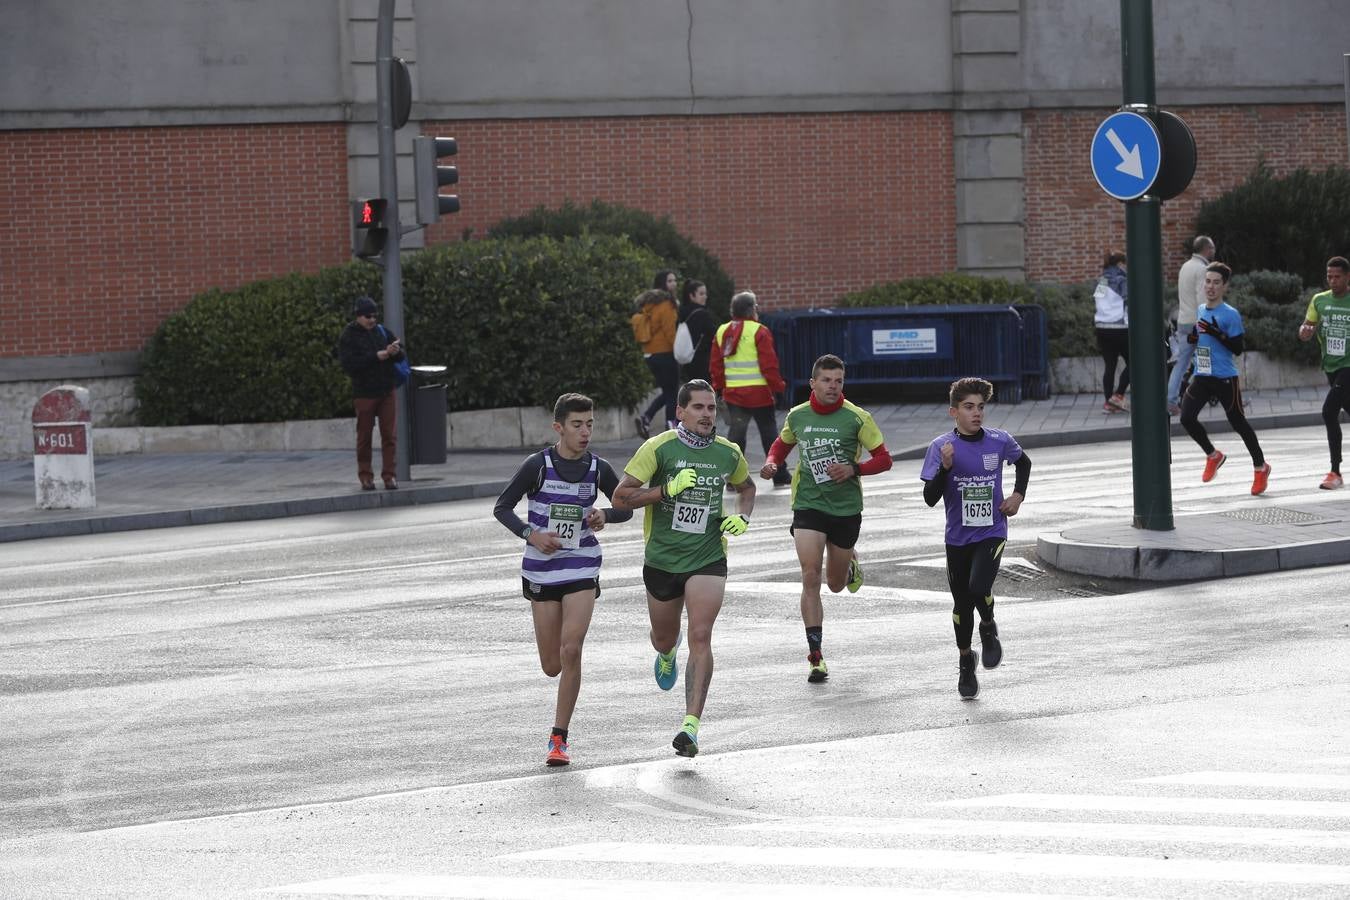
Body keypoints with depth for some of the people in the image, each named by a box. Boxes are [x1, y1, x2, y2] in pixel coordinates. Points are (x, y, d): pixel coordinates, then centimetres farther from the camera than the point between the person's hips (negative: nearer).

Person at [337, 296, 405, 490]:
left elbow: (401, 355, 8)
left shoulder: (383, 332, 6)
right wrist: (377, 357, -21)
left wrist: (395, 352, -17)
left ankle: (390, 475, 4)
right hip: (364, 393, -3)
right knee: (364, 436, 6)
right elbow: (349, 364, -17)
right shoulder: (348, 338, -6)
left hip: (386, 392, 3)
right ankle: (365, 476, 15)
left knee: (390, 436, -1)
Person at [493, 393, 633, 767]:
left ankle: (559, 738, -7)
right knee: (552, 666, 4)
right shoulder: (537, 465, -7)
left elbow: (625, 508, 13)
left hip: (582, 570, 0)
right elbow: (501, 508, -2)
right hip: (541, 569, 0)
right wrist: (531, 534, -18)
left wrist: (605, 516, -10)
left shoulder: (598, 469, -1)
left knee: (571, 651, -16)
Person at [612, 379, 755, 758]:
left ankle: (691, 725, -18)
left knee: (700, 638, -16)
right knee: (663, 638, 18)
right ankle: (668, 654, 58)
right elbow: (621, 497, -12)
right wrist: (668, 489, -23)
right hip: (661, 558, 0)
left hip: (708, 559, 0)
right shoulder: (659, 448, -10)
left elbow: (746, 488, 22)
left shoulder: (728, 453, 0)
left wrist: (742, 517, 2)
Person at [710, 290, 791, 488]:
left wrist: (720, 387, 20)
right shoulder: (759, 332, -11)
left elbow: (715, 364, 10)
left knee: (736, 433, 9)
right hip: (759, 393, -4)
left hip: (732, 392, 4)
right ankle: (780, 476, 15)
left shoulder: (722, 332, 6)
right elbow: (768, 364, -13)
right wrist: (778, 386, -3)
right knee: (769, 433, 8)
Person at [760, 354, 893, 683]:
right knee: (810, 578, -14)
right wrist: (772, 463, -1)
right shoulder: (797, 416, 2)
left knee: (836, 584, 14)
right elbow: (782, 444, 21)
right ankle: (816, 657, -12)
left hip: (846, 507, 0)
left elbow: (883, 458, -3)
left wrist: (853, 469, -20)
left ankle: (850, 561, 53)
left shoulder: (856, 418, -7)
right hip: (808, 504, 0)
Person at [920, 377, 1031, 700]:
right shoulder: (941, 446, -8)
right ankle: (966, 663, 31)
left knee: (978, 588, -23)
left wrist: (1018, 495, 7)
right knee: (962, 603, 9)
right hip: (958, 537, 1)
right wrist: (945, 467, -26)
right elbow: (930, 498, -12)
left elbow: (1023, 462, 21)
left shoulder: (1000, 441, -3)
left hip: (992, 532, -1)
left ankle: (989, 629, 10)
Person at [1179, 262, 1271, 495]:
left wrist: (1218, 334, -26)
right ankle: (1213, 456, 15)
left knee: (1237, 422, 3)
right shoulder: (1198, 311, 9)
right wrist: (1190, 338, 0)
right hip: (1201, 377, 6)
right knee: (1187, 417, -9)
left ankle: (1261, 467, 22)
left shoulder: (1231, 315, -10)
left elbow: (1237, 349, -13)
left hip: (1226, 378, -6)